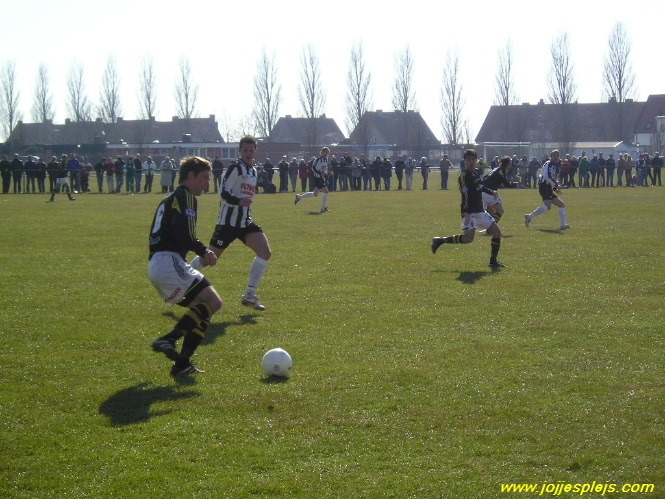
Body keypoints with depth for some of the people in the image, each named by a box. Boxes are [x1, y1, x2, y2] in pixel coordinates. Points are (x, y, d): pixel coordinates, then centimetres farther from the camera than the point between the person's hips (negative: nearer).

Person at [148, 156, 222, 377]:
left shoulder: (168, 200, 28)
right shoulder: (185, 196, -3)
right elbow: (183, 232, -19)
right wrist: (204, 251, -13)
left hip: (155, 266, 10)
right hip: (170, 262, -10)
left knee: (201, 309, 14)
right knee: (213, 302, -15)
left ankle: (182, 364, 4)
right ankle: (168, 340, -24)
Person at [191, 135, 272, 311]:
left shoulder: (253, 171, 13)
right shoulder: (235, 168, -12)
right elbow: (223, 193, -19)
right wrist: (238, 201, -34)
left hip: (245, 222, 7)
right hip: (228, 222, -7)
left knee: (265, 252, -11)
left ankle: (249, 295, -6)